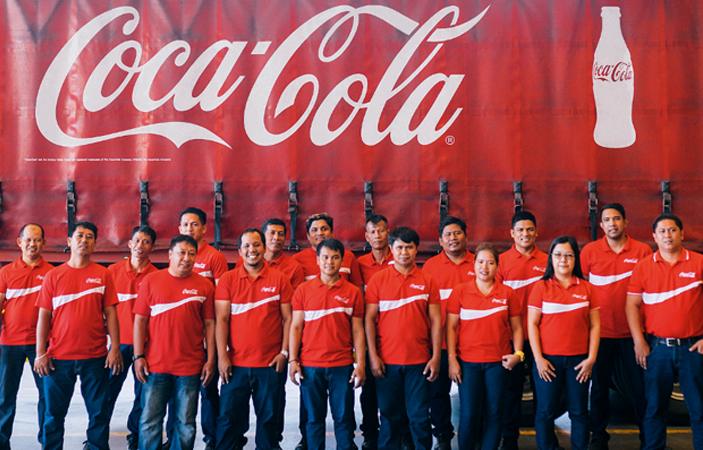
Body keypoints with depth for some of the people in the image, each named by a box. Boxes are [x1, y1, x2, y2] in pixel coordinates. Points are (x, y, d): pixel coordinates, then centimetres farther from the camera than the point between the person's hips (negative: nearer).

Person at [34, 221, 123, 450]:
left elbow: (110, 313, 3)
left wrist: (115, 348, -5)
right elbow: (44, 316, 4)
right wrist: (40, 353, -2)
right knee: (54, 413, 7)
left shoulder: (103, 275, 4)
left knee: (99, 412, 5)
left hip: (95, 356, 0)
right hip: (58, 357, 0)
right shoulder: (53, 275, 5)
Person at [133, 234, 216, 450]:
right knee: (150, 421, 5)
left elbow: (209, 324, 4)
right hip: (155, 365, 0)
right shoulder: (151, 281, 2)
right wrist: (138, 356, -3)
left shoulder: (204, 286, 3)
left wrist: (210, 360, 0)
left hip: (190, 366, 0)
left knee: (186, 423, 7)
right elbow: (140, 320, 3)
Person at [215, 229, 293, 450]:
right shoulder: (228, 279, 3)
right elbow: (221, 319, 1)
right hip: (235, 365, 0)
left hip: (271, 364, 0)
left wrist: (284, 352, -3)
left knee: (269, 418, 8)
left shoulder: (279, 279, 3)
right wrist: (222, 356, -6)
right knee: (229, 417, 3)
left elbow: (287, 318, 4)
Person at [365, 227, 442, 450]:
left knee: (420, 416, 3)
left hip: (419, 361, 0)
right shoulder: (378, 280, 3)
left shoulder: (427, 281, 4)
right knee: (389, 417, 7)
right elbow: (369, 319, 2)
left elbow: (436, 320, 4)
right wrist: (373, 356, -5)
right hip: (387, 362, 0)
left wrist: (436, 356, -2)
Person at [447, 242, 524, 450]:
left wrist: (518, 353, -5)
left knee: (494, 414, 5)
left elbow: (516, 327, 9)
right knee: (468, 415, -1)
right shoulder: (460, 292, 1)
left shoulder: (507, 293, 4)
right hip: (468, 362, -1)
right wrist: (452, 359, -5)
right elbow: (451, 327, 1)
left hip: (498, 362, 1)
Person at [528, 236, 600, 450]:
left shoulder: (587, 288, 5)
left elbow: (595, 325, 5)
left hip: (578, 360, 1)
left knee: (579, 412, 7)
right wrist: (538, 358, -7)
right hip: (548, 360, -1)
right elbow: (532, 324, -1)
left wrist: (591, 358, -2)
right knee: (546, 411, 4)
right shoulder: (541, 287, 1)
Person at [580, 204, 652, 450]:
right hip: (601, 331, 0)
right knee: (599, 386, 8)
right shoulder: (589, 251, 0)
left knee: (641, 384, 6)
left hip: (633, 331, 0)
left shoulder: (642, 251, -1)